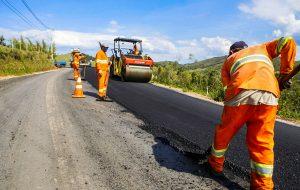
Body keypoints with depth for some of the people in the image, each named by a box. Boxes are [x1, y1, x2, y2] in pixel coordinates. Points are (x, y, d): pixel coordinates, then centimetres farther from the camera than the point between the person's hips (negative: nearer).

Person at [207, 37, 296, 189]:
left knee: (224, 132, 18)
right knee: (262, 143, 8)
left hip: (239, 94, -1)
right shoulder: (263, 48, 36)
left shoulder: (229, 60, 31)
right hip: (269, 95, 1)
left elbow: (228, 84, 17)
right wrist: (284, 74, 21)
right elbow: (288, 42, 21)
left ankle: (215, 165, 36)